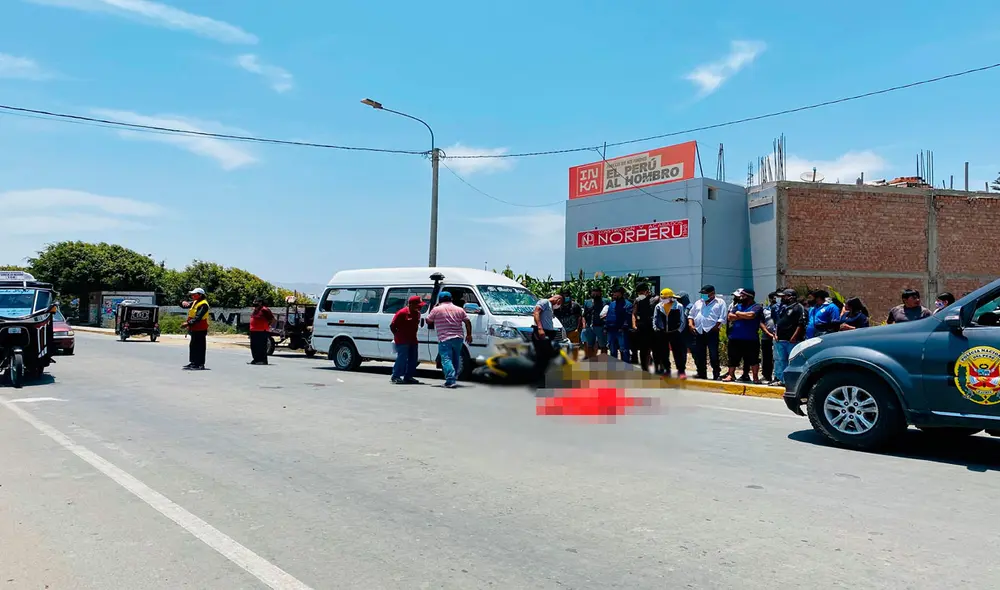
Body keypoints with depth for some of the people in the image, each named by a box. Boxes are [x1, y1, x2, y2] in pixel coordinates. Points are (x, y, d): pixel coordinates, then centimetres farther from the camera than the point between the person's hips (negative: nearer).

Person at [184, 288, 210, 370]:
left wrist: (188, 323, -31)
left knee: (200, 347, -7)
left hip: (200, 330, -10)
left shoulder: (203, 305, -16)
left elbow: (198, 318, -25)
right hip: (194, 329, 10)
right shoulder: (195, 302, 16)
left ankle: (200, 364, -4)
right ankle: (193, 362, 28)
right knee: (193, 346, 18)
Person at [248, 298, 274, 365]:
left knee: (262, 346, -8)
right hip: (254, 331, 10)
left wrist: (267, 325, -8)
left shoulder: (264, 310, -12)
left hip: (262, 331, -10)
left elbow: (272, 319, -12)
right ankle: (256, 359, 21)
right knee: (254, 346, 12)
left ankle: (263, 360, -4)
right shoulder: (255, 310, 16)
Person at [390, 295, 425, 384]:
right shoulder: (402, 313, -15)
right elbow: (392, 326, -9)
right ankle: (395, 377, -1)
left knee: (413, 359, 9)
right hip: (402, 341, -8)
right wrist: (398, 335, 0)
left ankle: (408, 377, 19)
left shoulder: (417, 313, 8)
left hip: (413, 340, 8)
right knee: (402, 358, -10)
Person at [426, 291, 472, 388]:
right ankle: (454, 379, 23)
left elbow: (428, 321, 9)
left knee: (446, 360, -8)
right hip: (458, 338, 5)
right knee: (456, 360, 16)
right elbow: (468, 322, 11)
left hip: (444, 339, -5)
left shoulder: (436, 309, -1)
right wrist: (469, 334, 20)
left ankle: (451, 381, -21)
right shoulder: (459, 310, 11)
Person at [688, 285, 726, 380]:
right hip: (698, 332, 5)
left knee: (714, 355, -6)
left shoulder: (720, 302, 3)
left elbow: (722, 318, -5)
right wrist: (691, 324, 5)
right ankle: (702, 374, 17)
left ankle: (716, 375, 2)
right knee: (699, 354, 7)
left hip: (711, 332, -5)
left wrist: (715, 327, -13)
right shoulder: (698, 303, 20)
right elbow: (691, 315, 22)